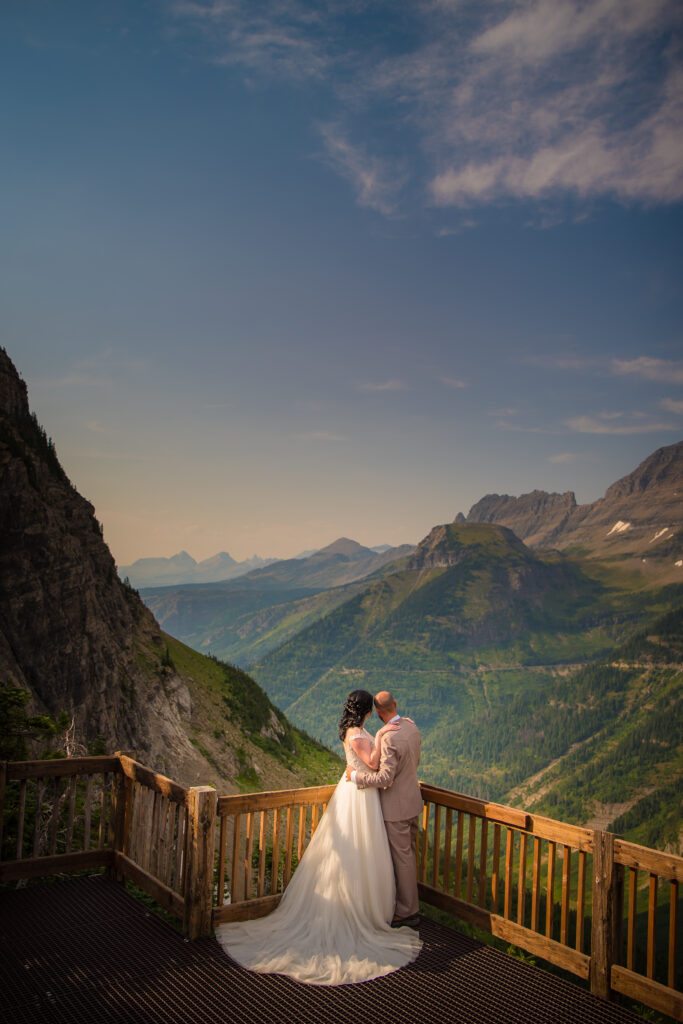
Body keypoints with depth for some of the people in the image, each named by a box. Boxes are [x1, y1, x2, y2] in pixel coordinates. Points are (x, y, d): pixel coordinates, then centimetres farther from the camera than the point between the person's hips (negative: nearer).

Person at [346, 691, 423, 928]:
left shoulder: (388, 737, -27)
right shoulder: (411, 726, -1)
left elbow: (385, 778, -27)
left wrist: (356, 775, -15)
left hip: (396, 805, -9)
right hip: (413, 800, 9)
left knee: (402, 858, 4)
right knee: (409, 853, 20)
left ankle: (407, 912, 17)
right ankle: (408, 901, 35)